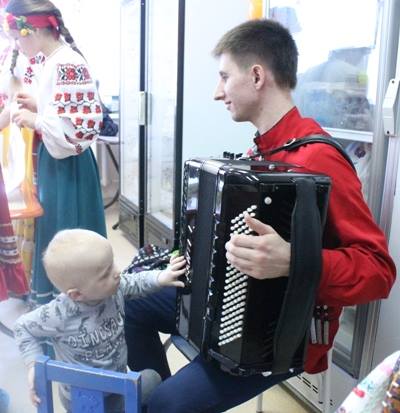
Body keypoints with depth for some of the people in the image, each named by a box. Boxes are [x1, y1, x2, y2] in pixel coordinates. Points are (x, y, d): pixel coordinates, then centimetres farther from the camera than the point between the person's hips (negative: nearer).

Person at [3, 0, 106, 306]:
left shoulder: (68, 65, -21)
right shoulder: (54, 61, 9)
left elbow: (80, 128, -27)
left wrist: (34, 120, -19)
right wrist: (36, 105, 7)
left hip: (67, 165, -10)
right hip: (54, 161, 10)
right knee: (52, 229, 21)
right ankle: (52, 294, 38)